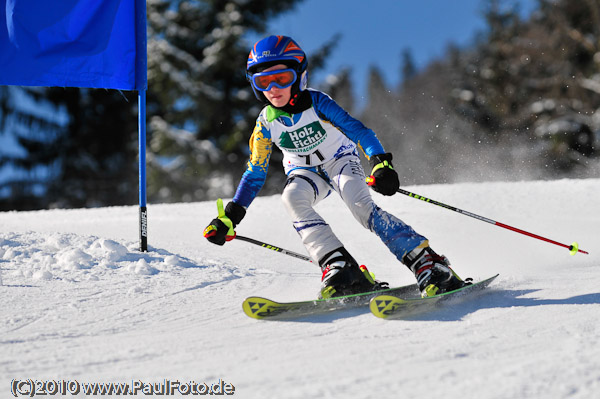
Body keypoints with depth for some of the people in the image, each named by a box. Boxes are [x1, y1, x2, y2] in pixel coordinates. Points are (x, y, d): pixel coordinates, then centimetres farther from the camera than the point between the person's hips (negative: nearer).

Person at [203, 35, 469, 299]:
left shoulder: (316, 103, -19)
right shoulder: (266, 123, -10)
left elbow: (357, 130, -25)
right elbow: (255, 172, -2)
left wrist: (380, 163, -42)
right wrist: (230, 216, -9)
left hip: (340, 160, -3)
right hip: (306, 173, 3)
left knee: (360, 205, -32)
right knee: (292, 197, -32)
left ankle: (428, 264, -36)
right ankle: (339, 268, -42)